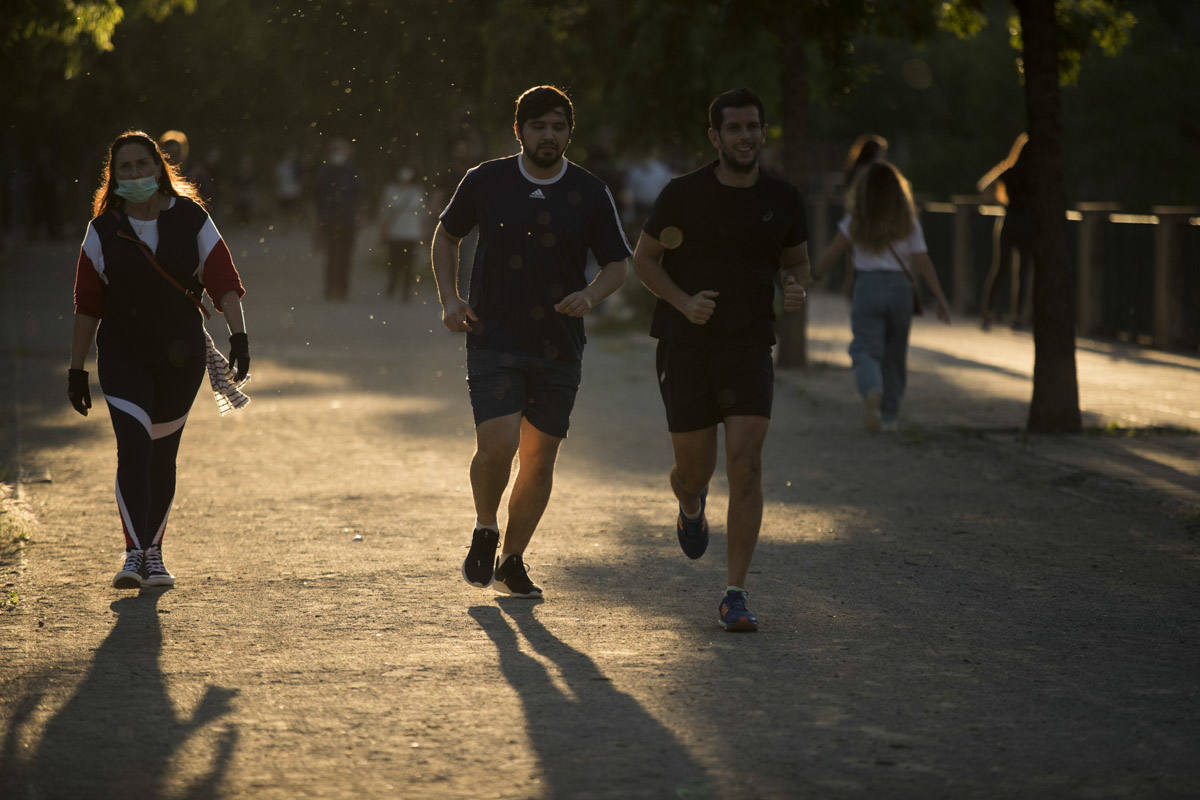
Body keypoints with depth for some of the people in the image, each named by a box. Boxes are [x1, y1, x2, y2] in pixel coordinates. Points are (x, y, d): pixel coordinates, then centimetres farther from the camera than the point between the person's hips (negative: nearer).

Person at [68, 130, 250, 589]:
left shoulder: (191, 219, -1)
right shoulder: (105, 228, 0)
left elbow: (224, 281, -5)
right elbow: (87, 304, 3)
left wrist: (238, 335, -20)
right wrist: (76, 370, 3)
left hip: (181, 354, 1)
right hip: (123, 355, -1)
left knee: (163, 455, 8)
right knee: (134, 449, -15)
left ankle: (154, 554, 21)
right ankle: (133, 554, -16)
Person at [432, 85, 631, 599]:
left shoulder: (591, 194, 0)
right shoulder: (486, 182, -1)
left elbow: (617, 265, 8)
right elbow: (446, 234, 14)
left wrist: (590, 296, -13)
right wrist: (449, 298, 0)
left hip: (559, 348, 2)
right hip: (494, 340, -2)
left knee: (539, 461, 6)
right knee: (496, 446, -17)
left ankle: (511, 561, 24)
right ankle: (484, 531, 13)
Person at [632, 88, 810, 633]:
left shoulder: (782, 200, 1)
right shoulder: (683, 194, -7)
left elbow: (795, 259, 17)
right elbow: (643, 258, 3)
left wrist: (795, 289, -7)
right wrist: (684, 303, -13)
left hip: (749, 348, 1)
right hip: (686, 348, -1)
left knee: (746, 467, -14)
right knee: (695, 470, 5)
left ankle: (735, 595, -8)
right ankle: (691, 504, 46)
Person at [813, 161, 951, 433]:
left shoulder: (855, 222, 1)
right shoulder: (909, 223, 3)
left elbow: (831, 255, 5)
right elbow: (923, 263, -2)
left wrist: (812, 278, 20)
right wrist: (940, 299, 0)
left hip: (868, 286, -2)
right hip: (901, 288, 2)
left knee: (866, 349, -4)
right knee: (894, 354, 13)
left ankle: (872, 392, -36)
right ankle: (890, 416, 15)